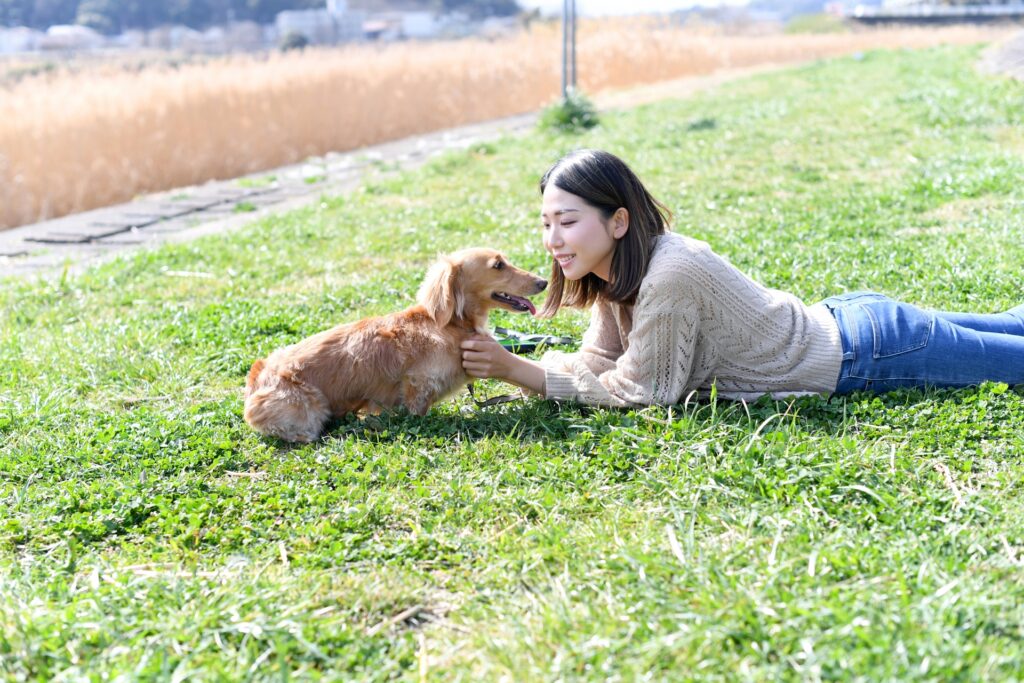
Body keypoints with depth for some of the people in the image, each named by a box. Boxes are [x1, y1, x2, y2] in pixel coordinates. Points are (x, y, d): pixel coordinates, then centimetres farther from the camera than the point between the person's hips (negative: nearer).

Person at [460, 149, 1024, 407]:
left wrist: (517, 370, -29)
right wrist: (512, 366, -19)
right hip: (836, 320, 7)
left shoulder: (669, 276, -34)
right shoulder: (619, 269, -7)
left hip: (866, 353, -7)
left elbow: (640, 390, -27)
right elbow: (601, 360, -4)